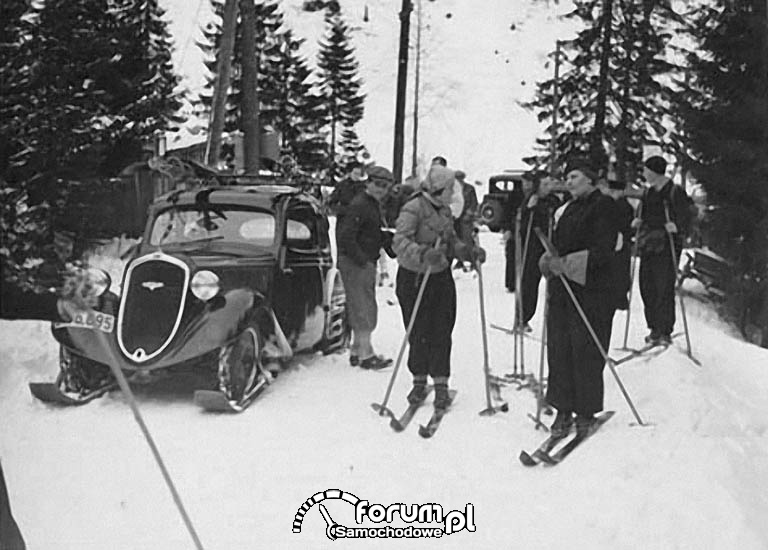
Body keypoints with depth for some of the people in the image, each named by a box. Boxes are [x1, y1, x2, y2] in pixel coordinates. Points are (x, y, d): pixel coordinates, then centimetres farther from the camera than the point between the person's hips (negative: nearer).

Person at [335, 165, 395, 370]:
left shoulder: (375, 205, 15)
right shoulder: (358, 205, -16)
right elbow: (345, 237, -23)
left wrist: (389, 245, 9)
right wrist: (362, 260, -21)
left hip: (367, 263, 10)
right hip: (354, 264, -10)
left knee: (364, 309, 14)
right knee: (364, 309, -8)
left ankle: (357, 351, 23)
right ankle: (366, 354, -4)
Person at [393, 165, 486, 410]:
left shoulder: (444, 210, 9)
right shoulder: (413, 209, -15)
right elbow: (400, 242, -26)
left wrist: (469, 252, -1)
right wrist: (423, 254, -42)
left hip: (441, 278, 5)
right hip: (413, 278, -5)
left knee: (441, 333, 3)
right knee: (418, 333, 4)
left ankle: (441, 384, 11)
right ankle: (419, 381, 21)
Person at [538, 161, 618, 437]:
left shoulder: (603, 206, -4)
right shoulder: (565, 210, 19)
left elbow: (603, 250, -14)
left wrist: (567, 263, -21)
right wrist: (549, 259, -1)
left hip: (590, 290, -7)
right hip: (561, 289, 7)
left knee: (586, 352, -3)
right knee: (558, 349, 3)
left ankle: (586, 412, 10)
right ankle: (563, 409, 12)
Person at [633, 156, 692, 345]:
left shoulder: (676, 192, -6)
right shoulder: (648, 192, 15)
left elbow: (685, 216, -10)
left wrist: (676, 225, -29)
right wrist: (638, 221, -1)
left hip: (667, 246, -7)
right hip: (647, 244, 7)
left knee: (664, 288, -7)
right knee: (647, 287, 4)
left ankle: (665, 331, 1)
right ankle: (654, 329, 15)